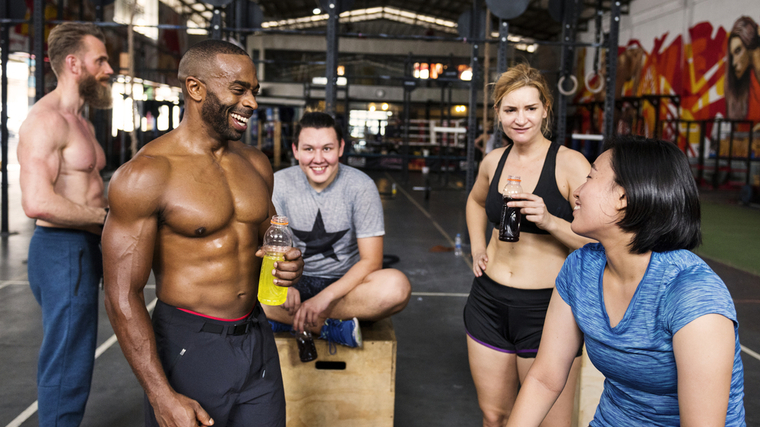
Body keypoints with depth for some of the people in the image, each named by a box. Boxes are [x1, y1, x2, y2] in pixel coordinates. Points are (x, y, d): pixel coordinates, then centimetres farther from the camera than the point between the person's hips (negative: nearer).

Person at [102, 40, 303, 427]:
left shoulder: (255, 164, 6)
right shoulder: (145, 175, -14)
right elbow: (122, 296, -14)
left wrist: (286, 264, -4)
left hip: (256, 341, 6)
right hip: (189, 348, -5)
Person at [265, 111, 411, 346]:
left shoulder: (361, 186, -10)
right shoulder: (279, 184, -5)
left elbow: (371, 260, -13)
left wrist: (325, 297, -26)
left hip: (345, 283, -1)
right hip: (296, 282, 1)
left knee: (396, 286, -33)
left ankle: (289, 318, -25)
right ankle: (331, 327, -23)